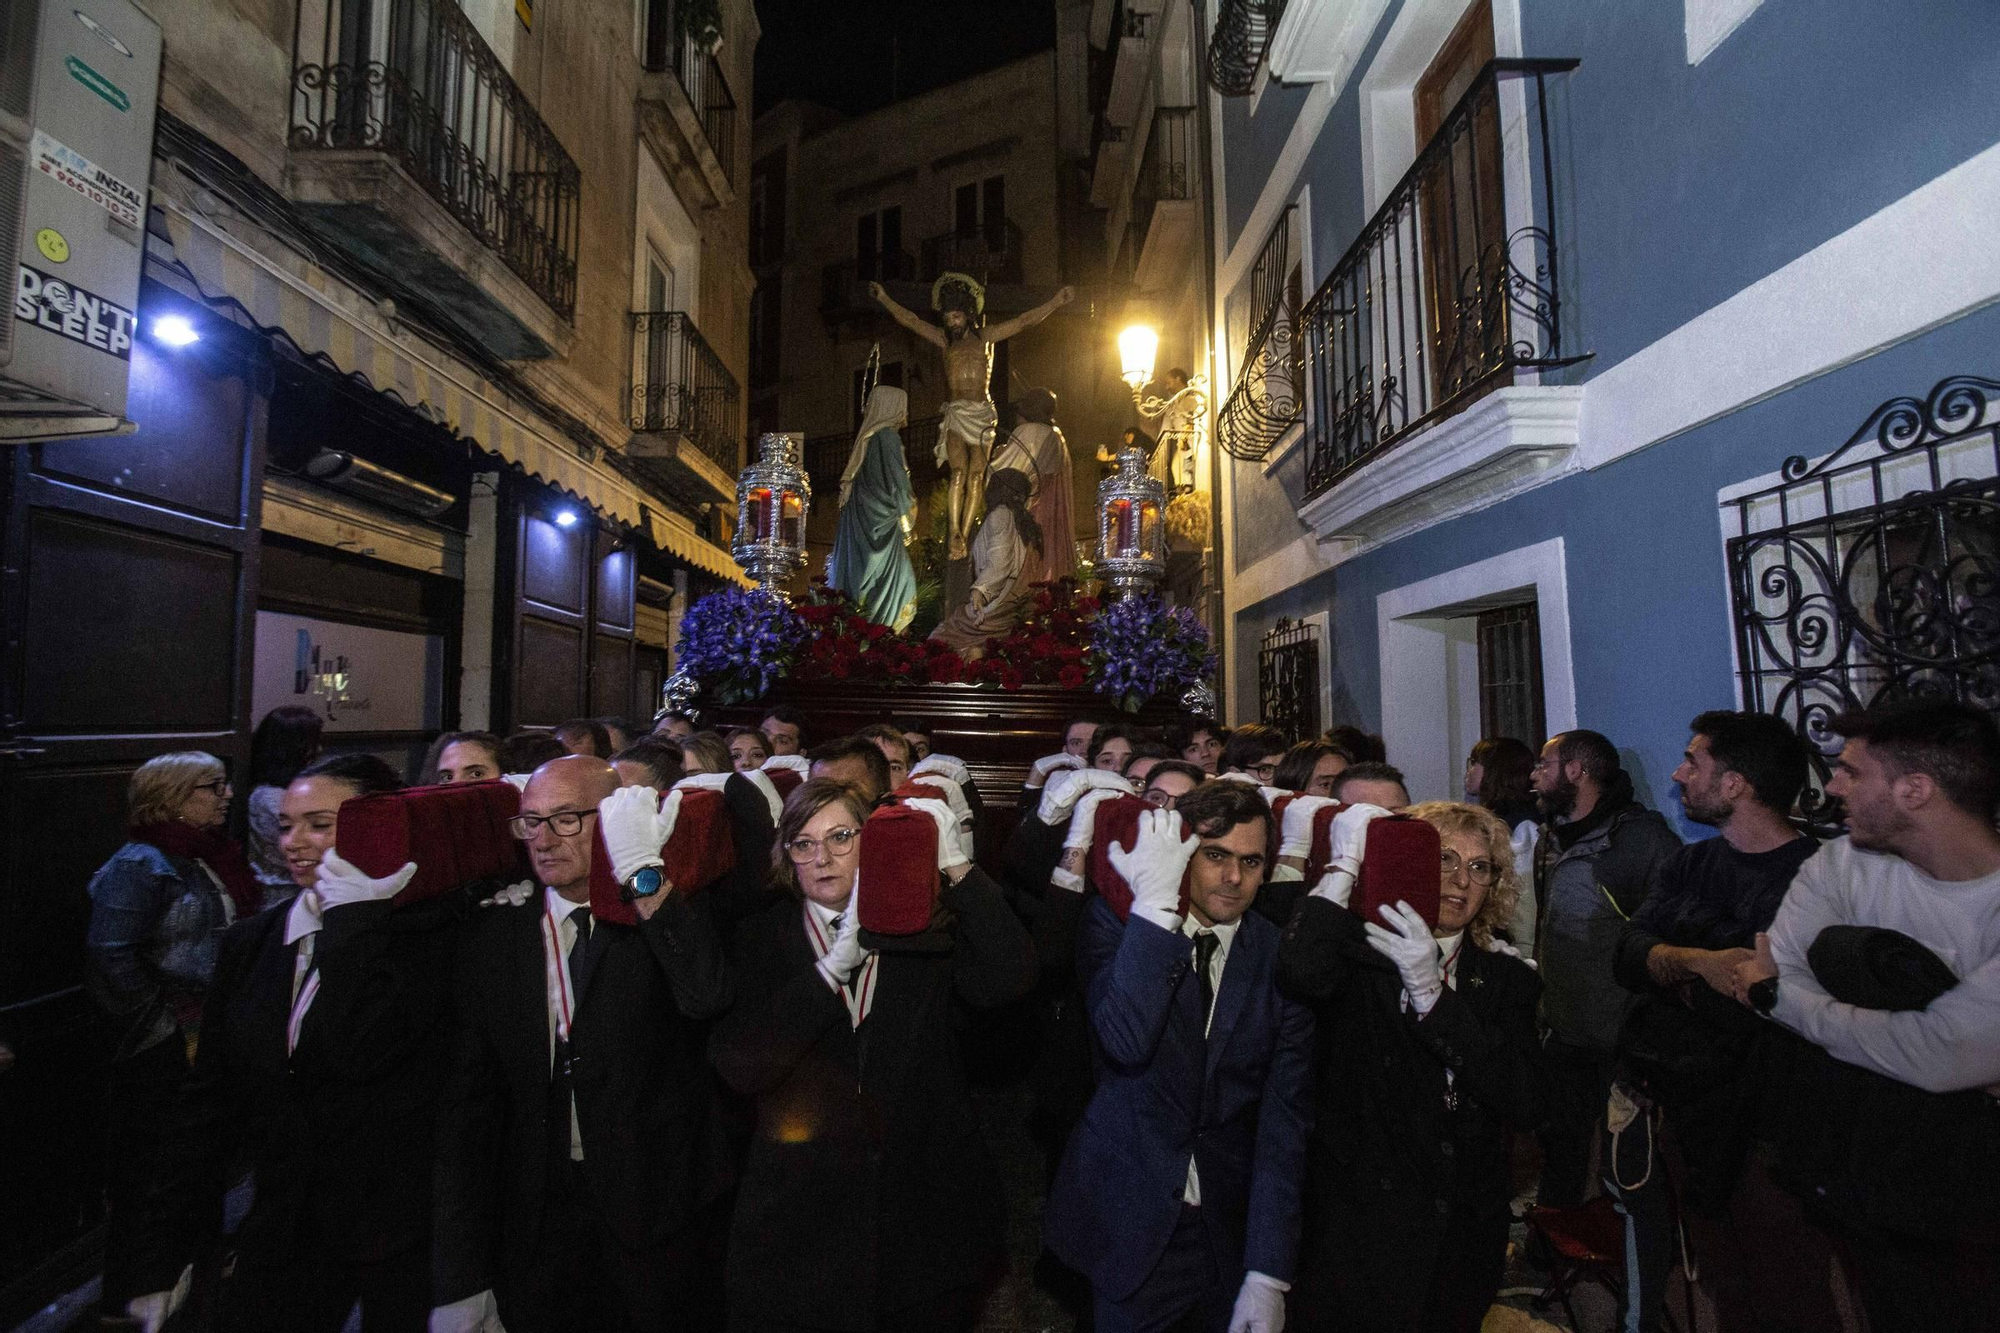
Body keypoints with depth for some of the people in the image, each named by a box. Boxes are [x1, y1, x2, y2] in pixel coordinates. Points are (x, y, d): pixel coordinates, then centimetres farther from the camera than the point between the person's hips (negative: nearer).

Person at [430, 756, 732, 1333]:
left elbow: (707, 997, -28)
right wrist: (459, 1281, -4)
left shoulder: (676, 916, -7)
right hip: (534, 1223, 2)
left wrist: (644, 874, -31)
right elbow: (466, 1106, -1)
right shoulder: (492, 935, -1)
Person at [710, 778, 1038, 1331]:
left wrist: (957, 867, -28)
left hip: (926, 1208, 0)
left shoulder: (925, 930, -4)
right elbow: (740, 1067, -15)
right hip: (801, 1219, 0)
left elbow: (1008, 980, -21)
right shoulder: (762, 942, -3)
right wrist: (835, 964, -24)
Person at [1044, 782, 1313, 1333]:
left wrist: (1268, 1276, -14)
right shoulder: (1116, 922, -11)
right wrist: (1155, 903, -30)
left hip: (1232, 1228, 1)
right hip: (1130, 1224, -1)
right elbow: (1126, 1041, -28)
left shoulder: (1280, 957, -8)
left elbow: (1283, 1120, -9)